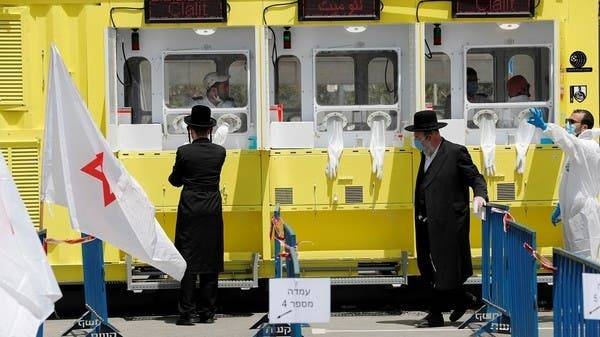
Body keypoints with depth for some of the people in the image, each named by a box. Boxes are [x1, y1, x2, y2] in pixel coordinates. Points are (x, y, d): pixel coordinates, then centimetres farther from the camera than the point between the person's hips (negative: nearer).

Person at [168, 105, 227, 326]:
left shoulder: (184, 152, -8)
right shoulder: (220, 152, 0)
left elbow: (175, 181, 4)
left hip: (190, 210, -3)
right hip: (213, 212, 3)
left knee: (188, 261, 1)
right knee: (210, 261, 8)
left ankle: (188, 313, -1)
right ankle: (207, 312, 11)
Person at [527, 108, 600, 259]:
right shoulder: (576, 149, 17)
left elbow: (569, 141, -36)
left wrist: (545, 126, -48)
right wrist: (560, 207, 24)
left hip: (584, 216, -10)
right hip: (572, 215, 10)